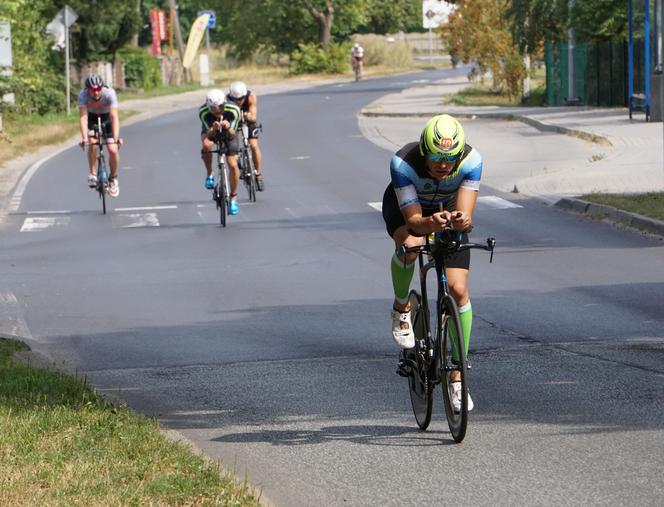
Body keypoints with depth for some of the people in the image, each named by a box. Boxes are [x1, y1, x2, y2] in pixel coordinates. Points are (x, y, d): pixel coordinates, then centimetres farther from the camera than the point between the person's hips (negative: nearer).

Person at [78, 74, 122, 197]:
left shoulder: (110, 93, -33)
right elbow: (83, 117, -37)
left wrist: (116, 137, -50)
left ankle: (113, 178, 12)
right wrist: (84, 137, -50)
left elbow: (114, 116, -39)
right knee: (92, 144, -27)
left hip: (106, 118, 0)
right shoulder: (83, 95, -30)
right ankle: (92, 174, -9)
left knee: (113, 150, -13)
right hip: (91, 118, 0)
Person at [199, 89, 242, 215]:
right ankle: (209, 175, -10)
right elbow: (210, 134, -31)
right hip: (210, 130, 0)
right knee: (207, 145, -36)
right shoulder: (203, 111, -34)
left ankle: (233, 199, 8)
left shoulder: (234, 110, -34)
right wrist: (213, 129, -54)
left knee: (233, 165, -11)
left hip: (228, 132, 0)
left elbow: (231, 135, -29)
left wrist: (228, 128, -52)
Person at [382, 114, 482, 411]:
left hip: (449, 211, 2)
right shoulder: (403, 163, -37)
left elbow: (466, 215, -36)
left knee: (458, 290, -11)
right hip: (404, 207, -1)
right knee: (409, 245, -37)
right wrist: (431, 223, -60)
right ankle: (401, 308, -5)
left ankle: (457, 378, -1)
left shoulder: (471, 160, -33)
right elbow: (413, 219, -38)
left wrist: (461, 220, -60)